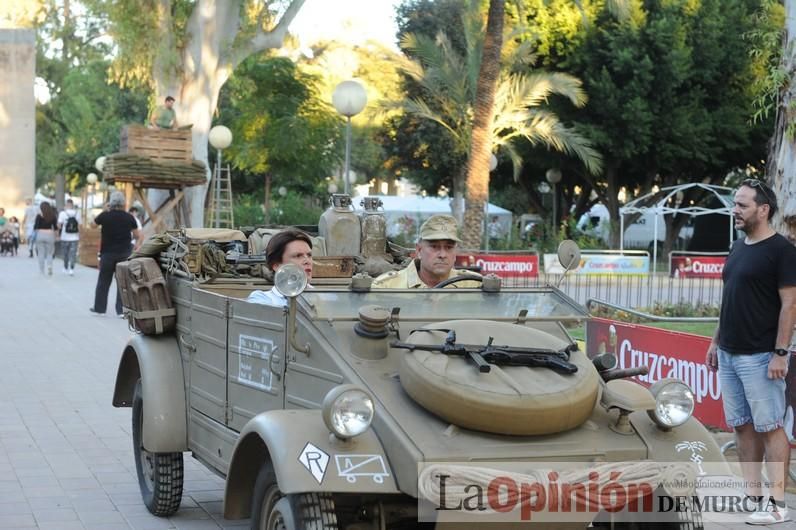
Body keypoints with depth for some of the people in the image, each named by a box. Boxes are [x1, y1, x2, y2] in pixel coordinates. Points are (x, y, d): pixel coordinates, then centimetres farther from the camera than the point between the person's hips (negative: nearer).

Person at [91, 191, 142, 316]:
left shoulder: (105, 216, -7)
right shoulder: (129, 218, -3)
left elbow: (93, 224, 13)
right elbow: (138, 236, 1)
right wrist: (136, 246, 12)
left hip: (107, 253, 0)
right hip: (124, 254, 1)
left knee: (103, 282, 11)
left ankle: (99, 308, 19)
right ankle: (122, 310, -1)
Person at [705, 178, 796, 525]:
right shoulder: (737, 249, 14)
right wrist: (716, 342, 17)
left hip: (759, 357, -8)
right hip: (729, 354, 8)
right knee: (742, 426, 9)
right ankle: (752, 497, 14)